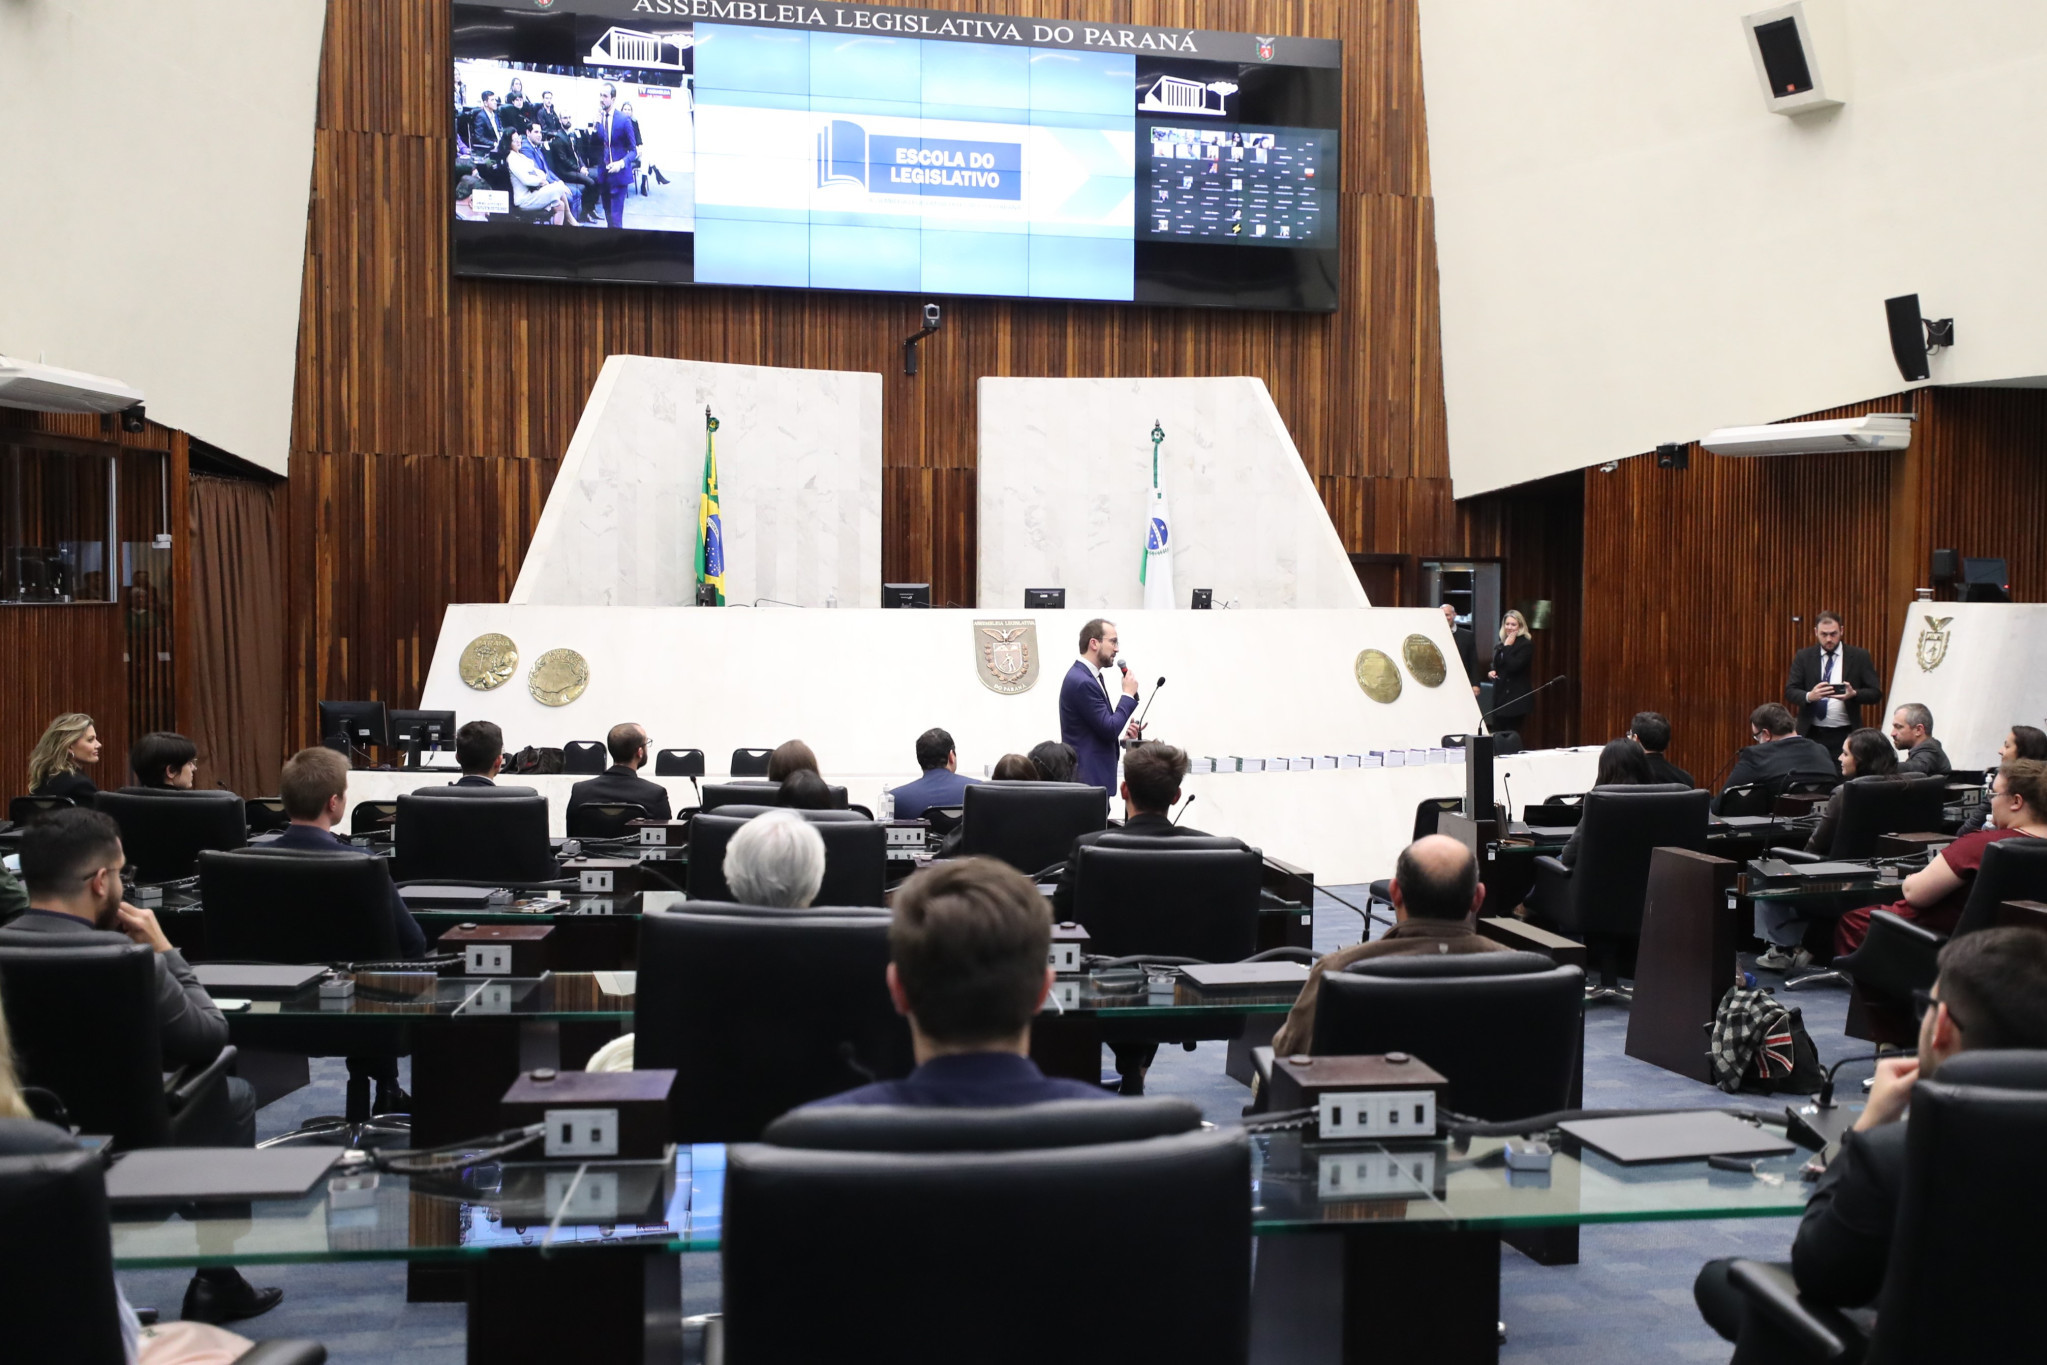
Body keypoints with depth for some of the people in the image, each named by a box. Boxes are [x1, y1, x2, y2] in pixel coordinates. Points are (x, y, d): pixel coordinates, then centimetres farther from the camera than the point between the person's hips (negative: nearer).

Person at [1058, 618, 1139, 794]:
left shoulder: (1086, 676, 13)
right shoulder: (1082, 682, -19)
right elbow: (1109, 729, -19)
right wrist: (1128, 694, -9)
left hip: (1093, 775, 10)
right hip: (1087, 777, -10)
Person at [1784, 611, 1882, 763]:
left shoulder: (1859, 657, 4)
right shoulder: (1803, 657, 7)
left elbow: (1875, 693, 2)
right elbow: (1790, 691, 1)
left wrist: (1854, 694, -19)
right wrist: (1809, 696, -21)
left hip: (1845, 735, -1)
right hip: (1811, 735, 1)